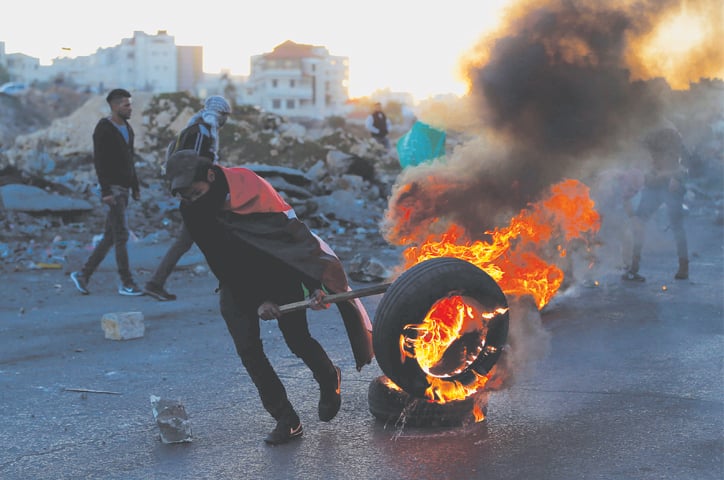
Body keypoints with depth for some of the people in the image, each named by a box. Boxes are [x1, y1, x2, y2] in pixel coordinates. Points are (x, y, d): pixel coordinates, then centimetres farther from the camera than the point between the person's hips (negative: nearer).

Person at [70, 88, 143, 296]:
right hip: (112, 189, -9)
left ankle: (83, 274, 17)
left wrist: (135, 187, 19)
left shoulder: (127, 129, 15)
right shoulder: (104, 130, -12)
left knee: (110, 237, 9)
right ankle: (126, 283, -2)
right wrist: (106, 191, -22)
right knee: (121, 235, -7)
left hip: (123, 189, 9)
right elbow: (99, 161, -17)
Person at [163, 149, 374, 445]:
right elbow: (220, 264, -13)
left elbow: (295, 234, -26)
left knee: (297, 340, -7)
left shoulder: (252, 189, -26)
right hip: (236, 281, 4)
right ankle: (286, 420, 2)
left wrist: (315, 286, -33)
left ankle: (330, 380, 26)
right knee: (247, 348, -7)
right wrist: (257, 301, -19)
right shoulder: (190, 211, -14)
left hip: (279, 272, -3)